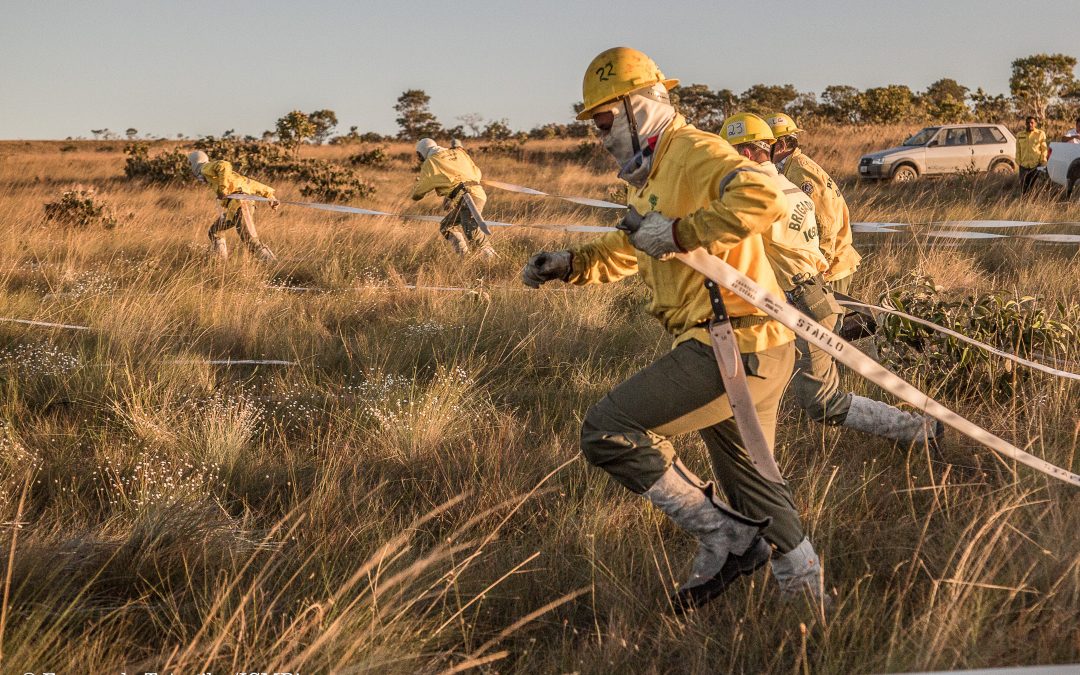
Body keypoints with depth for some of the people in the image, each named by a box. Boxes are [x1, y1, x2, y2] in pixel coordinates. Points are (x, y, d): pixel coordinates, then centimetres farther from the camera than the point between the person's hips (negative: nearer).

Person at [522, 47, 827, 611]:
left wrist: (681, 232, -29)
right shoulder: (651, 175, 20)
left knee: (607, 431, -11)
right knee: (752, 484, 21)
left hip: (733, 347, -11)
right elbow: (630, 250, 36)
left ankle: (720, 536, -4)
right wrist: (569, 264, 21)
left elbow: (763, 197, -31)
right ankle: (806, 590, 32)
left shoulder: (693, 153, -12)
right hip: (752, 351, 11)